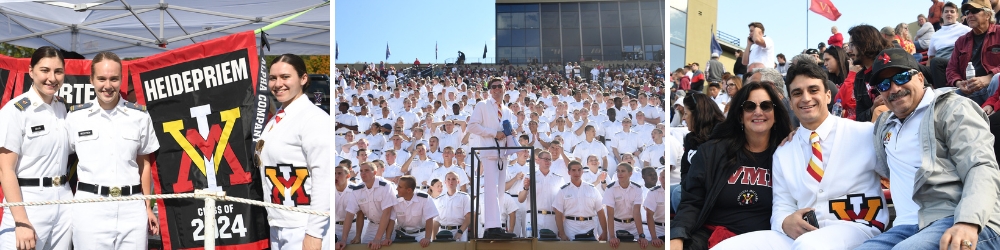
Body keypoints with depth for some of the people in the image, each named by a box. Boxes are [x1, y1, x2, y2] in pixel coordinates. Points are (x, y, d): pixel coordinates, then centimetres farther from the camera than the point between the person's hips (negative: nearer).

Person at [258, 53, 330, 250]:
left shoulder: (314, 118, -13)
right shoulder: (275, 120, 12)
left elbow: (324, 178, -18)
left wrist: (314, 233, -20)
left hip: (303, 230, -8)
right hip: (277, 227, 8)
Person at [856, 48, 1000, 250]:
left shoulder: (952, 109, 4)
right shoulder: (885, 123, 25)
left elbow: (981, 168, -10)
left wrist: (968, 222, -28)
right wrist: (876, 124, 23)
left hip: (958, 224, -6)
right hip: (907, 227, 6)